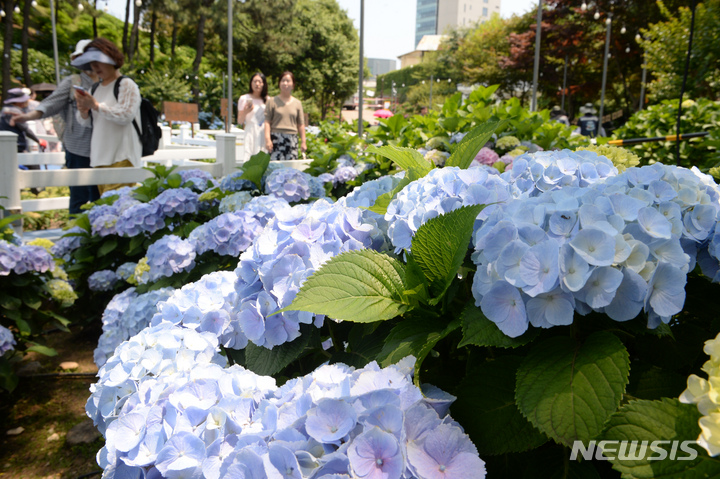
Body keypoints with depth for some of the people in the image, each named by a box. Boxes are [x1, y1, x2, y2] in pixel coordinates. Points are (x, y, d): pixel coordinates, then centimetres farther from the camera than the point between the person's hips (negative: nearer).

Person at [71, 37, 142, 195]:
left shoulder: (126, 85, -3)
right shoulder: (94, 89, 18)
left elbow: (126, 115, -16)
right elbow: (86, 123, 21)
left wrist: (96, 105, -15)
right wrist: (83, 111, -1)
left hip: (121, 158, -7)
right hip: (99, 157, 7)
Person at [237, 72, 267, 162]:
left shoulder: (268, 100, 13)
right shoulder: (244, 99, 5)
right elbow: (239, 121, 3)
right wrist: (245, 112, -14)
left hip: (265, 133, 2)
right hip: (251, 132, -2)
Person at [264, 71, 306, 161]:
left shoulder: (297, 103, 14)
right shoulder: (272, 101, 7)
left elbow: (301, 124, 14)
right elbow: (267, 121, 1)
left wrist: (303, 142, 9)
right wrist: (267, 139, -9)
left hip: (292, 139, 2)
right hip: (276, 138, -2)